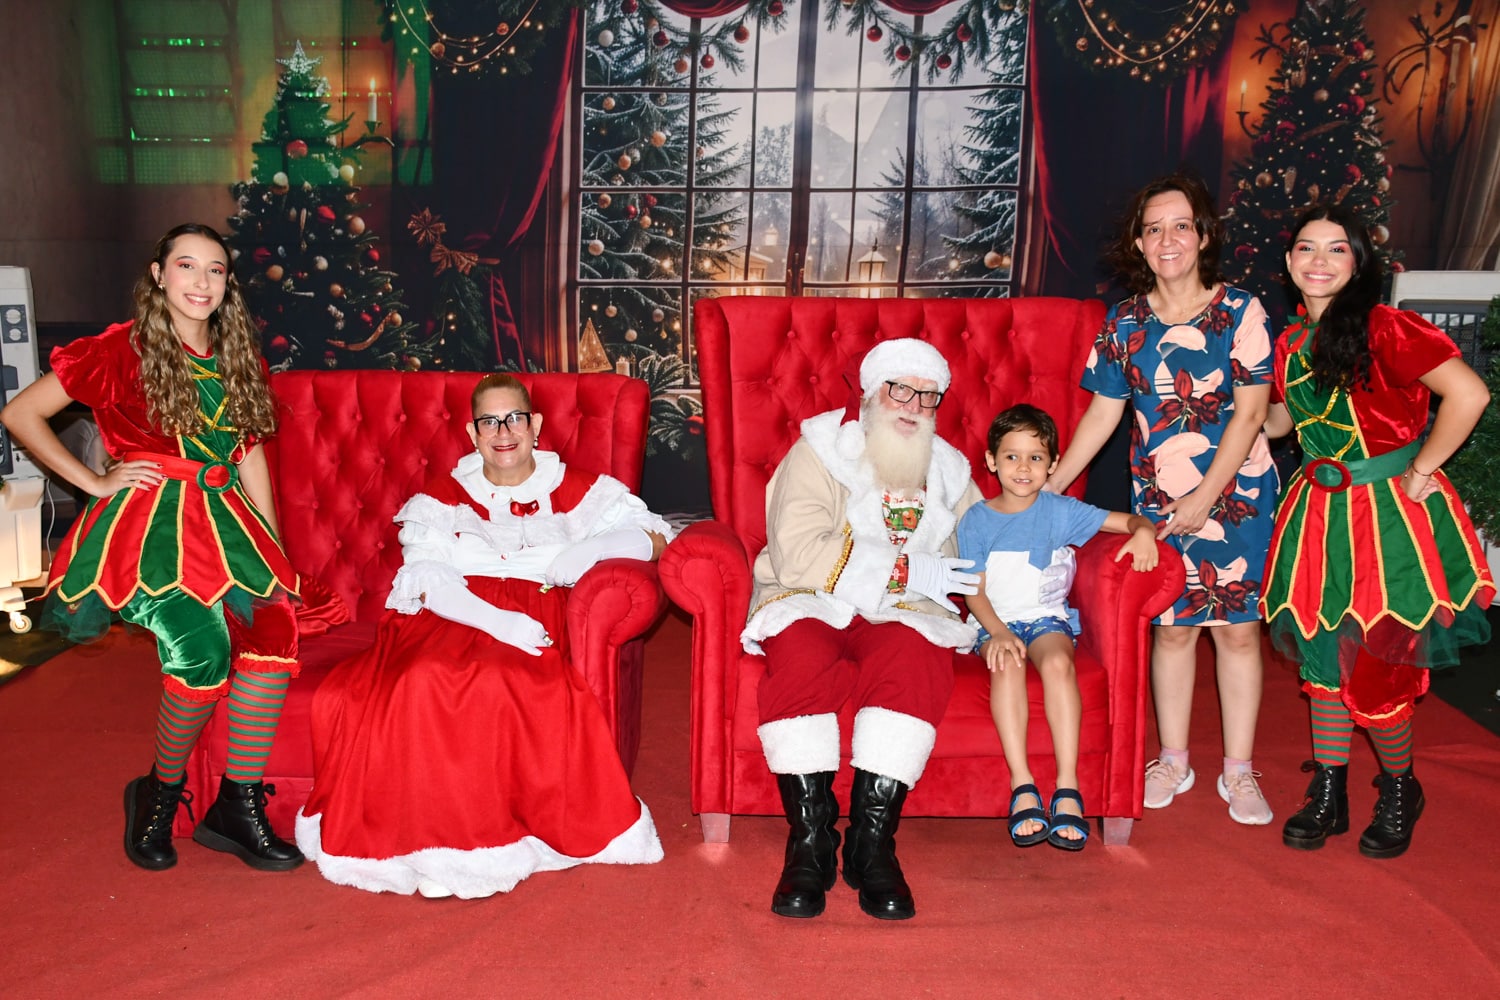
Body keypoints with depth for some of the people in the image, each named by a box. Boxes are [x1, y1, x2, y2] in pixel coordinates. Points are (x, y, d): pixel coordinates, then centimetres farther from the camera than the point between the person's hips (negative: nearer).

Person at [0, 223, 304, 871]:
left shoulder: (238, 356, 16)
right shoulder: (120, 350, 0)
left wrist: (273, 550, 14)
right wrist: (95, 483, -1)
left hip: (223, 518, 5)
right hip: (150, 519, -5)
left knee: (274, 630, -21)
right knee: (205, 650, -26)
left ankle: (237, 808, -9)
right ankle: (159, 795, 2)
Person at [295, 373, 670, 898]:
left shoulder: (574, 490, 19)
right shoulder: (442, 497, 20)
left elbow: (653, 536, 9)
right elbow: (425, 579, 2)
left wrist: (590, 552, -10)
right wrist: (497, 619, -16)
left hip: (535, 624, -1)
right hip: (446, 618, 1)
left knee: (502, 684, -37)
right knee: (425, 681, -35)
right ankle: (437, 845, -26)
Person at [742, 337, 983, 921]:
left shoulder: (948, 469, 18)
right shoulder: (820, 450, 1)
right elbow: (798, 553, -13)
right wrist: (904, 570, -14)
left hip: (904, 613, 3)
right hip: (811, 604, -2)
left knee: (915, 655, -33)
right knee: (800, 657, -36)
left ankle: (872, 842, -27)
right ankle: (810, 843, -25)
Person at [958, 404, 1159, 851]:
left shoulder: (1061, 511, 5)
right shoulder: (976, 521, 5)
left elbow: (1130, 520, 4)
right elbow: (975, 590, 0)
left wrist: (1144, 532, -21)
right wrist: (997, 631, -17)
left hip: (1049, 618, 0)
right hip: (995, 622, 0)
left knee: (1057, 661, -33)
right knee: (1007, 666, -33)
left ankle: (1068, 788, -33)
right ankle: (1022, 786, -35)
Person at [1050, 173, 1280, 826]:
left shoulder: (1241, 311, -7)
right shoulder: (1124, 323, 1)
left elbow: (1250, 412, -10)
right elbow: (1103, 414, 6)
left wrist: (1204, 498, -15)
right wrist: (1048, 488, 3)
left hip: (1236, 491, -2)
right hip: (1159, 497, 2)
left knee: (1237, 625, 3)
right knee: (1172, 624, 9)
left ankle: (1239, 770, 16)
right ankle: (1173, 760, 23)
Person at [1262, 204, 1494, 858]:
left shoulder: (1383, 328, -14)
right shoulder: (1291, 343, 7)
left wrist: (1420, 471, -16)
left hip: (1389, 512, -6)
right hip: (1320, 509, 6)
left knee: (1377, 667, 0)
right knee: (1323, 657, 12)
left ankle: (1399, 792, 26)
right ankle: (1327, 796, 27)